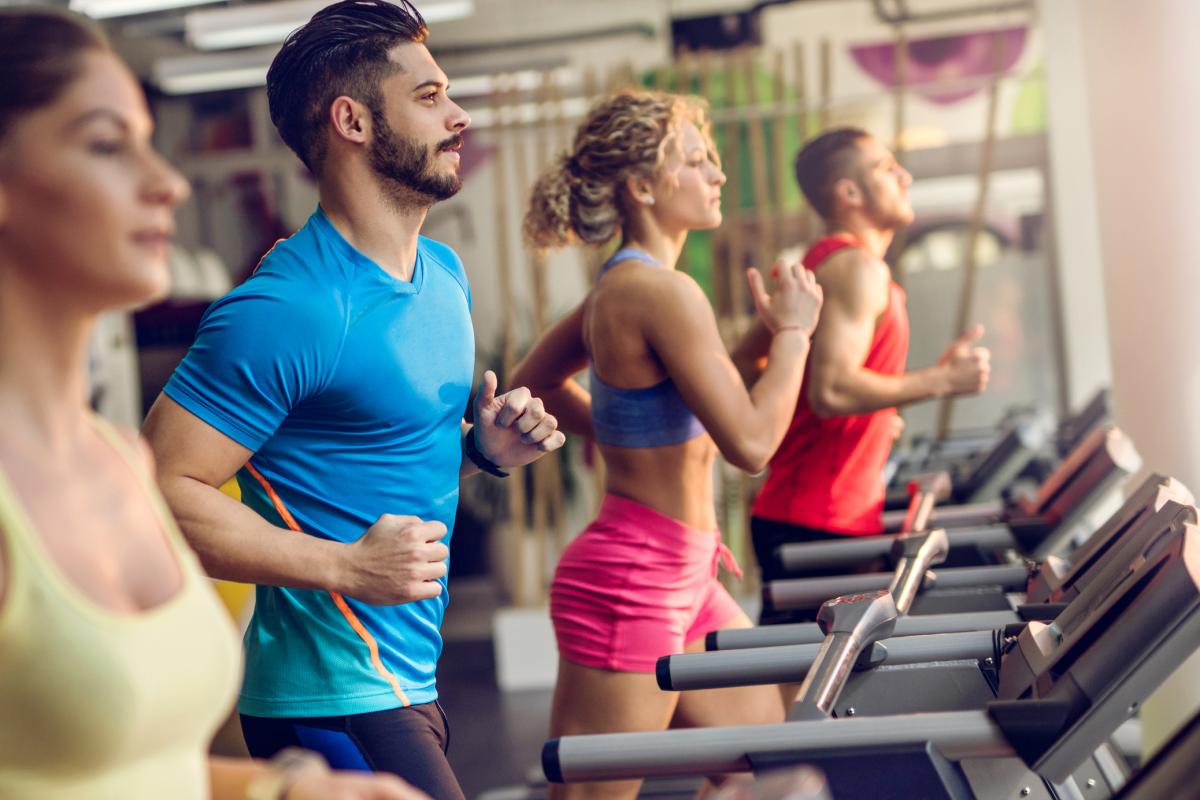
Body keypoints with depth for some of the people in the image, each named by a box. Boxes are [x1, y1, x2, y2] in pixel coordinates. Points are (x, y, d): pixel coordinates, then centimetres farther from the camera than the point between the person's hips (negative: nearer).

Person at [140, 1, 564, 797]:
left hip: (408, 683, 9)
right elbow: (160, 491, -22)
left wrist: (482, 448, 3)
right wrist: (346, 567, -25)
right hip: (337, 700, -9)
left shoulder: (445, 275, 10)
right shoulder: (289, 309, -20)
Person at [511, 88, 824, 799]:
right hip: (631, 582, -10)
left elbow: (537, 381, 23)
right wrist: (792, 331, -10)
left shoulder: (619, 286, 9)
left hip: (683, 580, 10)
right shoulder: (663, 292, -20)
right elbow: (751, 441, -24)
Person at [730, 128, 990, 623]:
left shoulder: (817, 266, 17)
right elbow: (831, 390, -24)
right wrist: (943, 379, -15)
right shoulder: (858, 269, -12)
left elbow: (743, 366, 21)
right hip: (819, 526, -10)